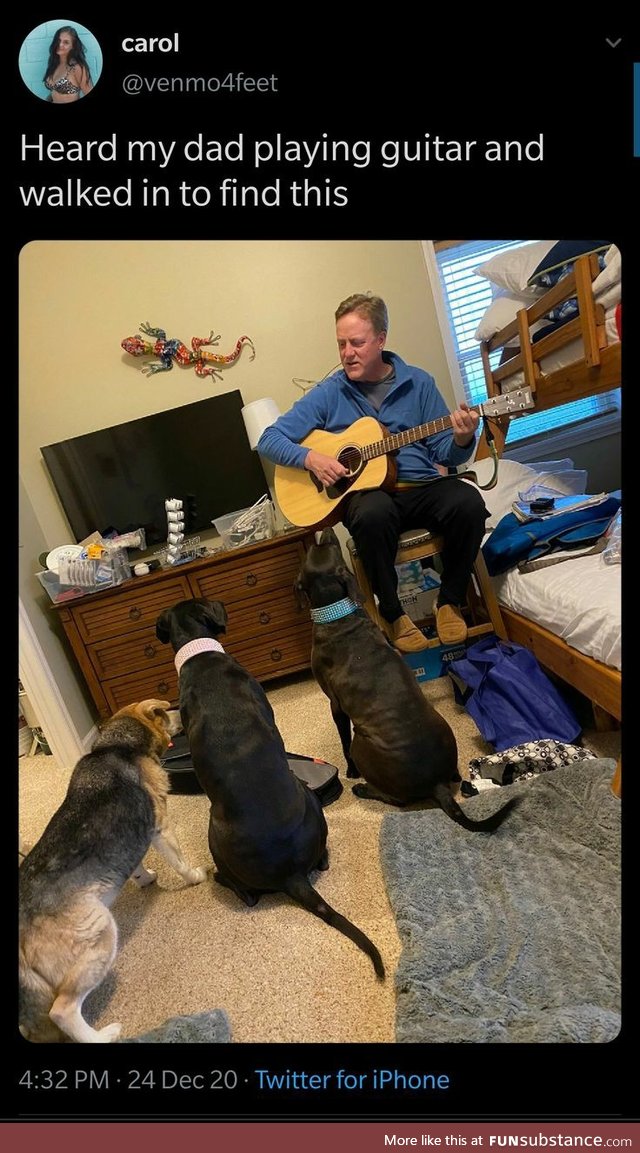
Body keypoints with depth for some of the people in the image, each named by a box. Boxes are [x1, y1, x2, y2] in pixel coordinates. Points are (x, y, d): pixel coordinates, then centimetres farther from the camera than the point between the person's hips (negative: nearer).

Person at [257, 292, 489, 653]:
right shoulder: (329, 393, 6)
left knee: (469, 501, -29)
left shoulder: (418, 382, 9)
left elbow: (445, 455, 8)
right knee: (373, 513, -38)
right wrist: (310, 457, -13)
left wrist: (461, 439, -15)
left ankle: (450, 600, -5)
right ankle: (392, 613, -13)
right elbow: (269, 439, 4)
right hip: (365, 490, -2)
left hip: (422, 487, 2)